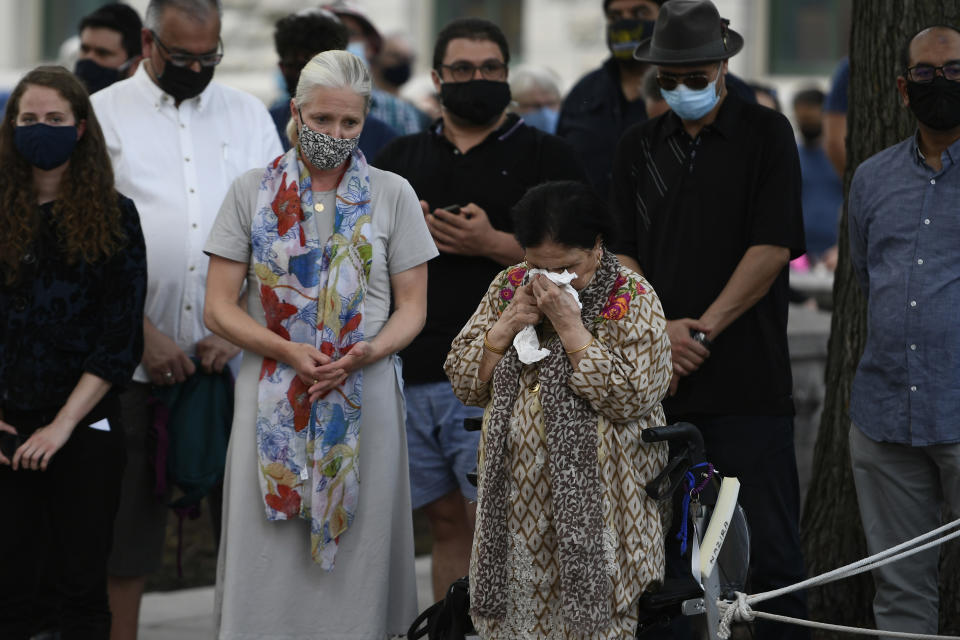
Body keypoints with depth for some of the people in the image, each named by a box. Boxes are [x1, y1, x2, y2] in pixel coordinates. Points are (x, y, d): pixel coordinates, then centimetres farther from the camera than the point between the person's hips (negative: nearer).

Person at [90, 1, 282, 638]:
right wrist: (143, 334, -10)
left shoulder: (249, 115, 12)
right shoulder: (104, 115, 4)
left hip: (236, 357, 2)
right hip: (137, 362, -2)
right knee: (125, 531, 2)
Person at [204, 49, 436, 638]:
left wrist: (366, 353, -14)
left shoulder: (393, 196, 6)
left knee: (355, 558, 0)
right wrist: (289, 351, -14)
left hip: (363, 399, 0)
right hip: (273, 400, 0)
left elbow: (412, 307, 6)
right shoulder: (252, 193, 5)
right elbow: (220, 308, 2)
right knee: (267, 559, -3)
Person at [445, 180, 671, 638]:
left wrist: (570, 325, -19)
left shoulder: (632, 299, -6)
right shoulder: (508, 287, 7)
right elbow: (464, 383, 6)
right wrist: (508, 323, -9)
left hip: (593, 496, -4)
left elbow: (632, 398, -17)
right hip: (515, 495, 4)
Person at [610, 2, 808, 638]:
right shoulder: (641, 146, 14)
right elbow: (622, 252, 10)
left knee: (770, 546, -5)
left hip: (748, 381, -4)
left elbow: (773, 247, -7)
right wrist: (658, 329, -7)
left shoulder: (766, 134, 1)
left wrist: (703, 329, -11)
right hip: (659, 381, 4)